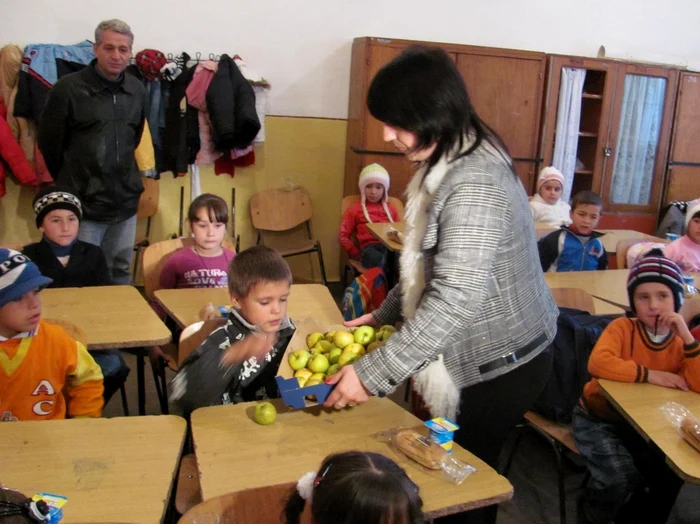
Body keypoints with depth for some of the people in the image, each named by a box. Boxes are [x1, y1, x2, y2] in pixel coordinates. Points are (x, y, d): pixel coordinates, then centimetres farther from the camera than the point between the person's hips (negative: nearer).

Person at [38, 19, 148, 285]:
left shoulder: (137, 90, 6)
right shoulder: (67, 88, -9)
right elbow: (49, 144, -2)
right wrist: (67, 186, 7)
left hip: (125, 201, 4)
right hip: (82, 203, -4)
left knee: (121, 273, 15)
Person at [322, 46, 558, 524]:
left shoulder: (475, 183, -27)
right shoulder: (448, 166, 5)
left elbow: (456, 300, -34)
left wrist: (371, 373, -31)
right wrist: (384, 313, 8)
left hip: (503, 363, -9)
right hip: (478, 353, 9)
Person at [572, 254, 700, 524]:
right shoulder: (622, 328, -16)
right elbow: (597, 363, -34)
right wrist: (649, 375, -30)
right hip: (599, 416, -4)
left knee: (673, 469, -12)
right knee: (618, 475, -24)